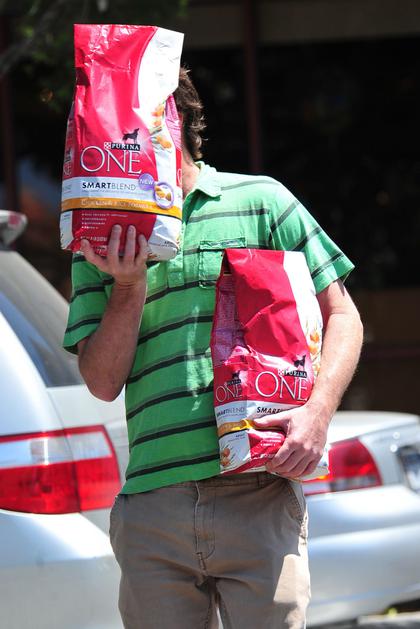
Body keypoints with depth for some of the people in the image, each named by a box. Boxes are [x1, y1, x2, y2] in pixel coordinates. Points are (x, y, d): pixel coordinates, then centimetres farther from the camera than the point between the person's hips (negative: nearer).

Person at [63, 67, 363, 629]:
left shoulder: (259, 200, 9)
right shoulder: (101, 241, 16)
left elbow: (342, 317, 7)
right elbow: (103, 382, 9)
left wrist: (318, 412, -9)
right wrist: (129, 287, -7)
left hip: (258, 497, -2)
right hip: (152, 507, 2)